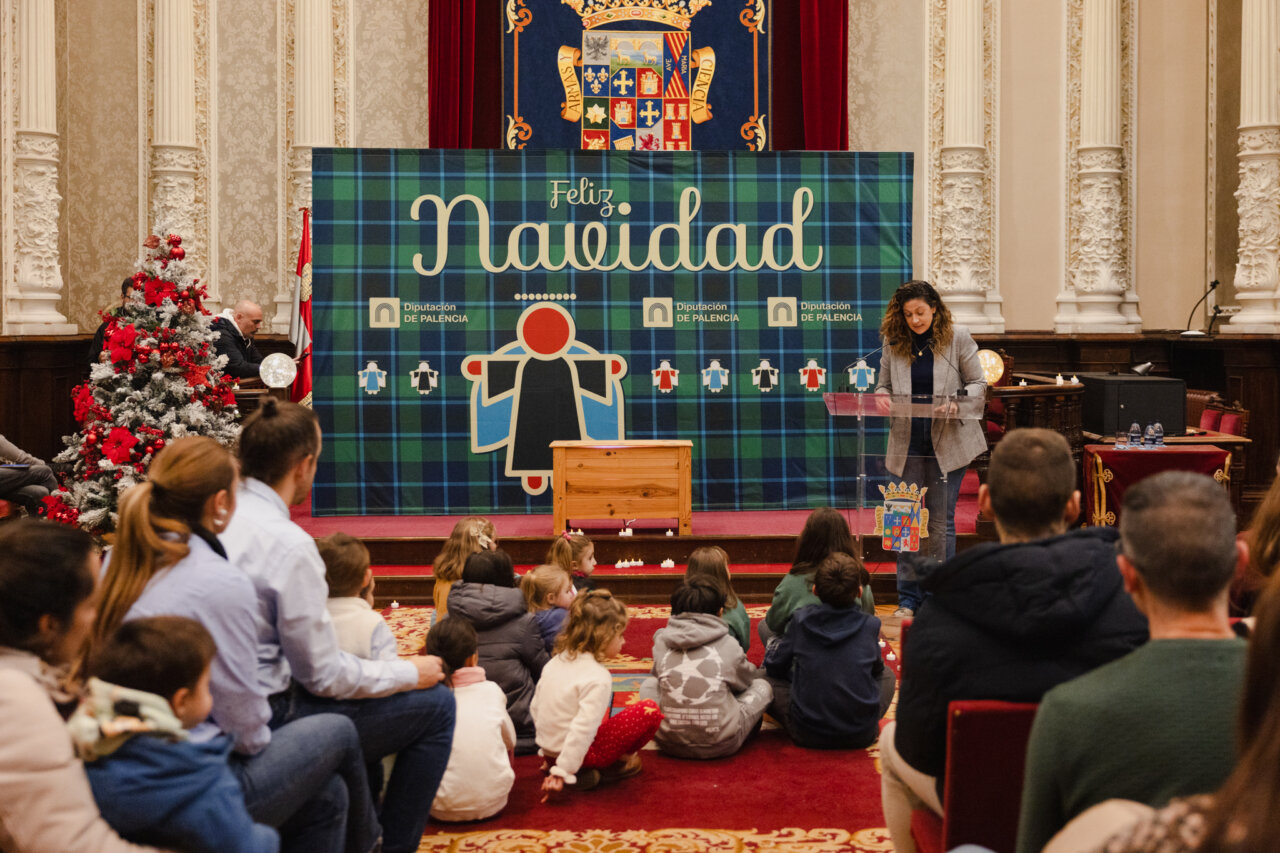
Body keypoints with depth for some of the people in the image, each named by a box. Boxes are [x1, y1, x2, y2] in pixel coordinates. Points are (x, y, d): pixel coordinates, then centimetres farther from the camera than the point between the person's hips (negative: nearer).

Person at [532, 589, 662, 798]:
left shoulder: (555, 662, 4)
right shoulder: (598, 678, -19)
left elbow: (536, 708, 12)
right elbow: (582, 728, -27)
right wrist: (562, 773, -25)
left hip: (549, 751, 8)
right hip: (579, 753, -8)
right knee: (650, 710, -5)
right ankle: (616, 764, 7)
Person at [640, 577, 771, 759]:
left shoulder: (662, 641, 2)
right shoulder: (728, 645, -2)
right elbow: (747, 680, 18)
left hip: (669, 744, 2)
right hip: (722, 745, -2)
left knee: (649, 683, 27)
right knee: (762, 685, 19)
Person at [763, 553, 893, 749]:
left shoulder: (801, 619, -7)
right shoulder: (870, 625, -7)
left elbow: (773, 665, 6)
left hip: (808, 735, -1)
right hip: (862, 736, 1)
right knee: (887, 674, 26)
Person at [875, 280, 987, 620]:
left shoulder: (958, 337, -1)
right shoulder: (894, 343, 4)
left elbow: (978, 383, 3)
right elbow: (883, 386, 11)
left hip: (948, 439, -2)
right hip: (908, 440, 2)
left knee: (941, 519, 3)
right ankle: (908, 599, 11)